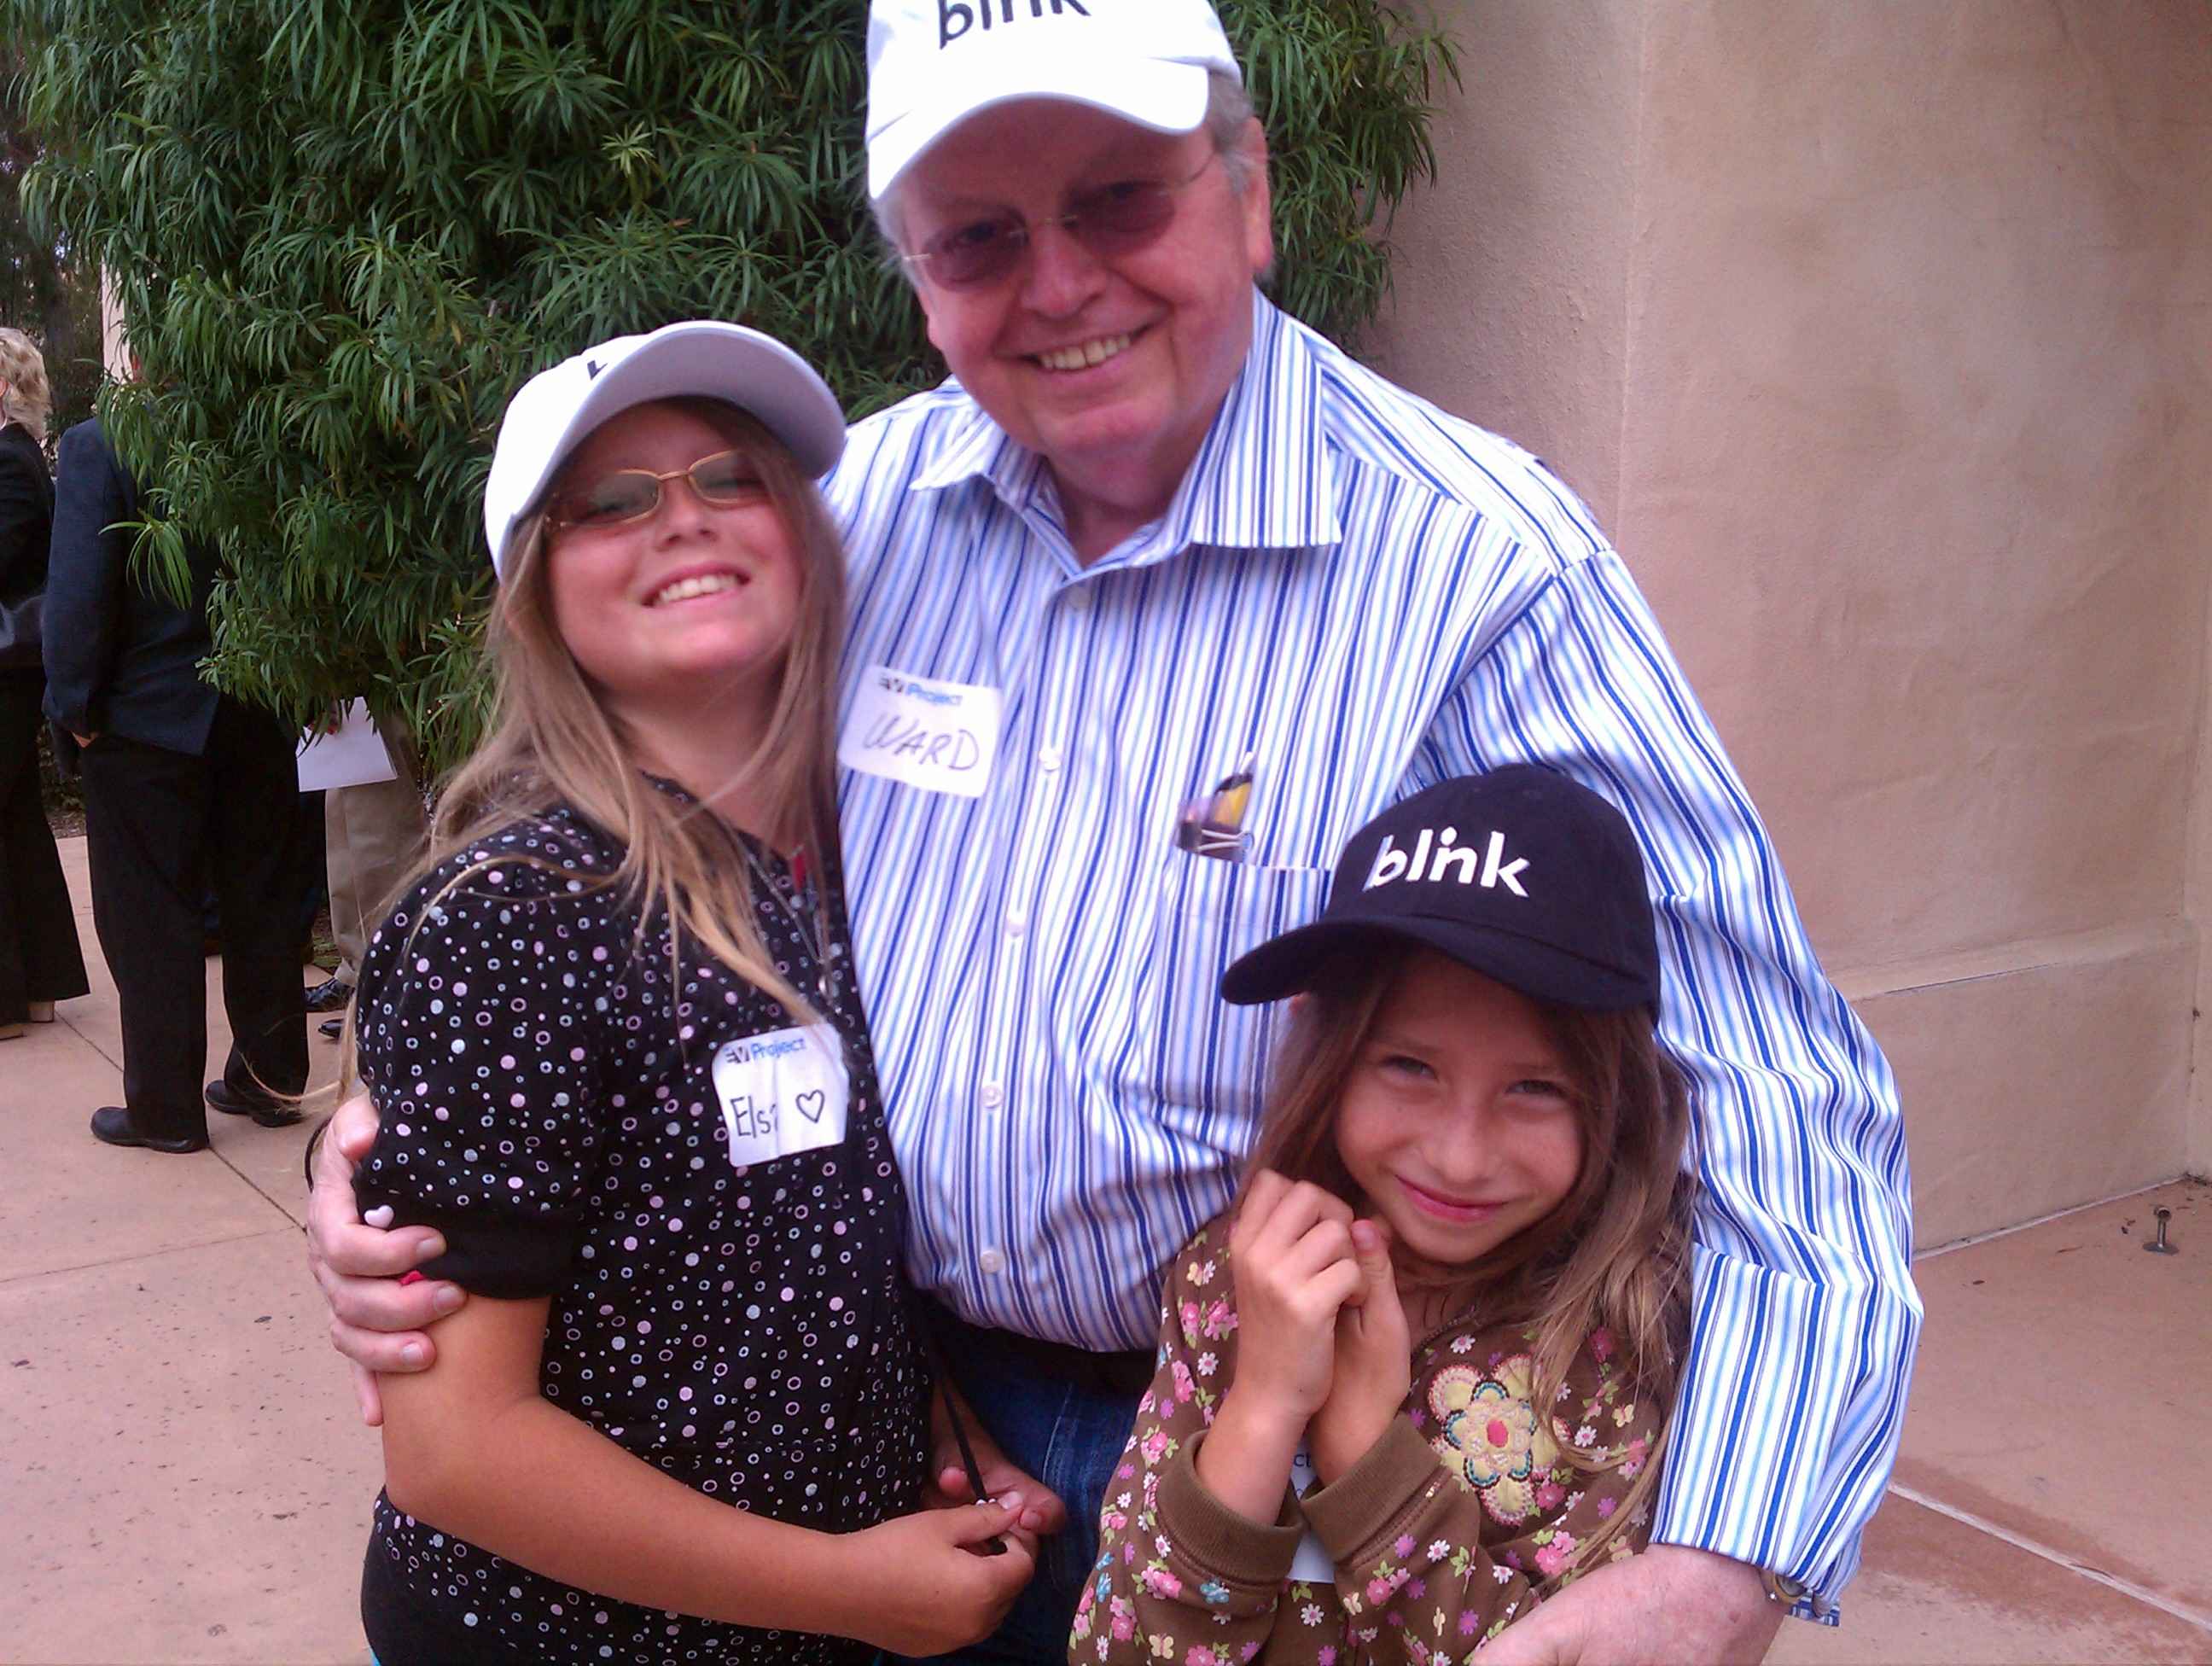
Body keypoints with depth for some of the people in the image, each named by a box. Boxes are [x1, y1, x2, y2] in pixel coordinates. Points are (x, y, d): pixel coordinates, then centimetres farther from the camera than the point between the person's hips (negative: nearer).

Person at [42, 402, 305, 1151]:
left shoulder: (97, 445, -14)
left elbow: (79, 591, -17)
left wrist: (74, 704, -6)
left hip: (147, 716, -4)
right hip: (257, 715, 4)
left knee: (149, 914, 6)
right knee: (260, 897, 15)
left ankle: (164, 1106, 13)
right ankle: (270, 1077, 25)